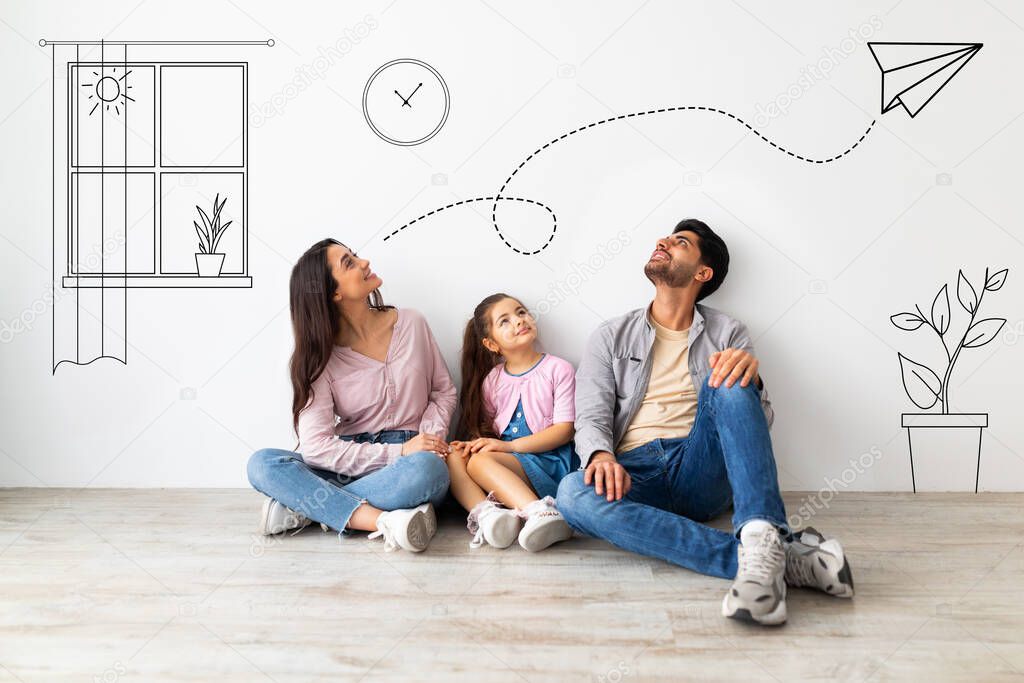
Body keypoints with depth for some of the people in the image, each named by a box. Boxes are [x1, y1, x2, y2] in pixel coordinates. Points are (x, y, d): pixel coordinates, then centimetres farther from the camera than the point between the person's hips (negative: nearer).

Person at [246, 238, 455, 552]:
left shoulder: (410, 323, 4)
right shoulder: (322, 357, -3)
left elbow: (444, 390, 13)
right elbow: (316, 444, -11)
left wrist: (431, 436, -8)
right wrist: (398, 452, -19)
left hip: (411, 458, 0)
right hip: (350, 464, 0)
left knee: (428, 468, -37)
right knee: (262, 464, -24)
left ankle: (306, 506, -20)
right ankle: (383, 521, -34)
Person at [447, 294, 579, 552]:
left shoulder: (558, 369, 1)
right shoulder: (492, 380, 14)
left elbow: (564, 429, -6)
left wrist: (510, 445, -14)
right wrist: (476, 443, -6)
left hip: (548, 460, -5)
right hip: (505, 463, 5)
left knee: (480, 461, -30)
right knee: (452, 456, -20)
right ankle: (485, 512, -41)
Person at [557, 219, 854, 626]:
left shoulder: (729, 335, 14)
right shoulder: (612, 337, 15)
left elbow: (760, 422, 4)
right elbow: (591, 417, 4)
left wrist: (749, 375, -19)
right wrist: (600, 455, -21)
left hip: (702, 472, 0)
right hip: (635, 474, 1)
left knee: (729, 383, -25)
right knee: (573, 492, -34)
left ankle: (762, 536, -44)